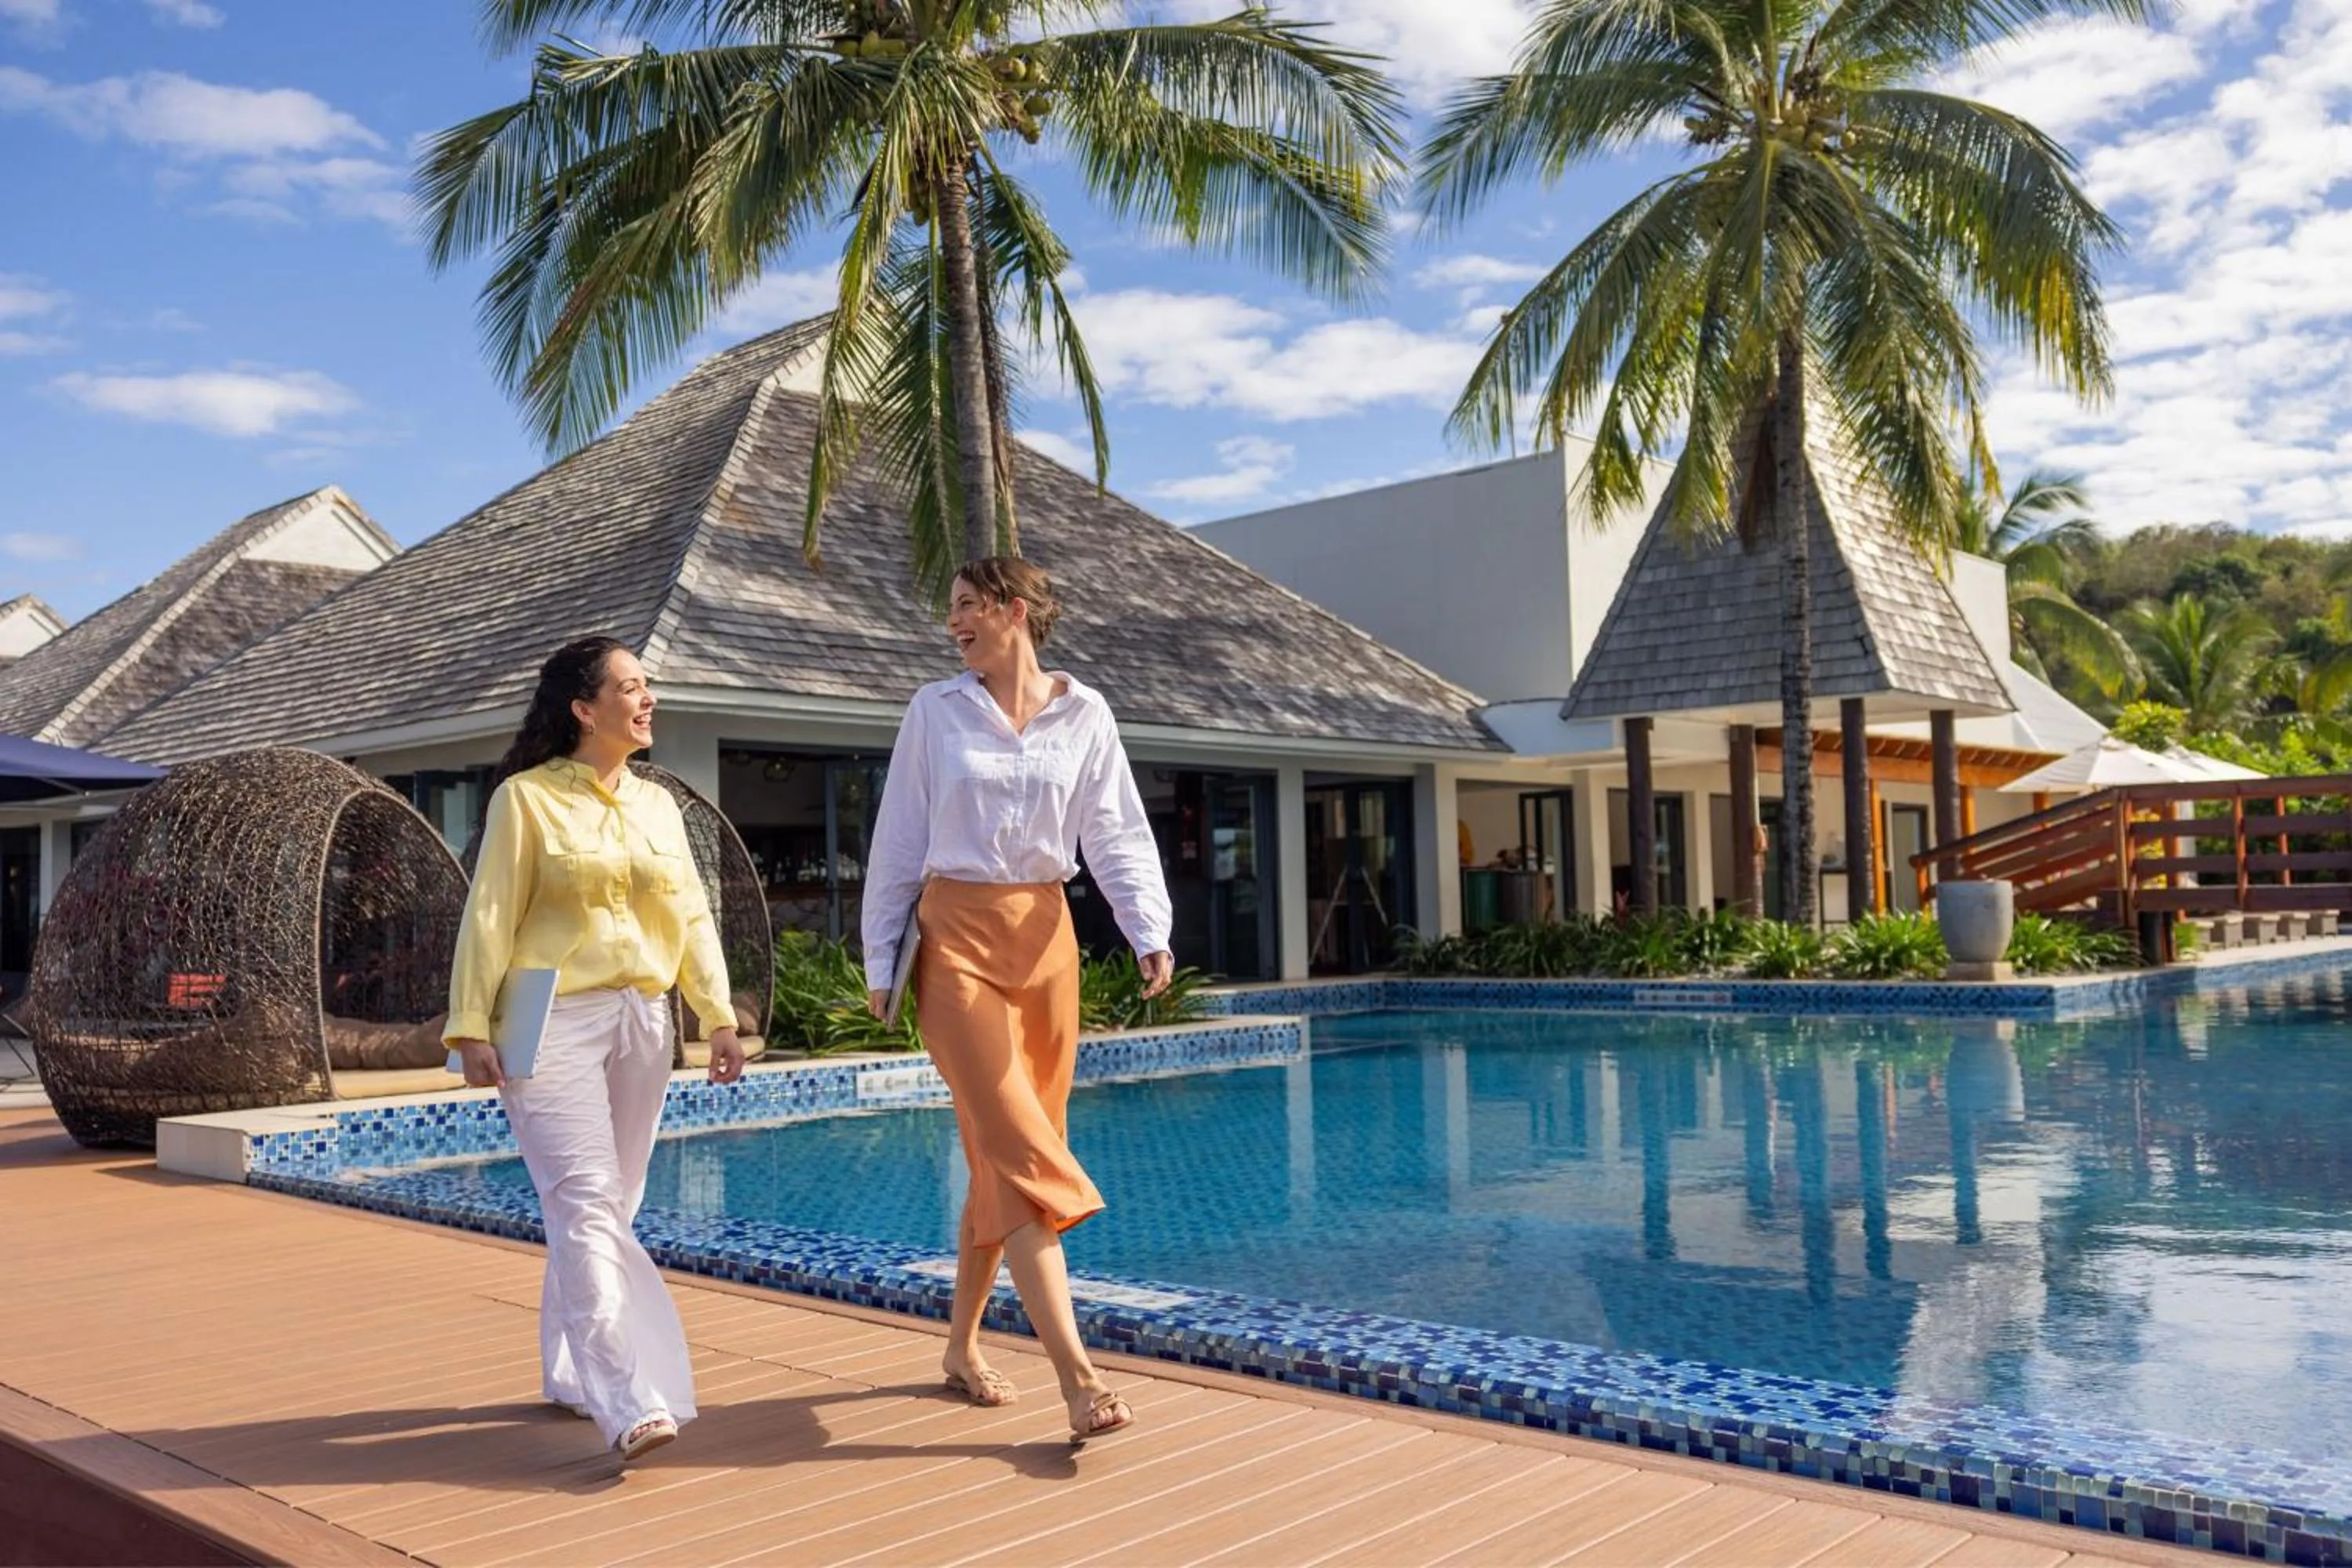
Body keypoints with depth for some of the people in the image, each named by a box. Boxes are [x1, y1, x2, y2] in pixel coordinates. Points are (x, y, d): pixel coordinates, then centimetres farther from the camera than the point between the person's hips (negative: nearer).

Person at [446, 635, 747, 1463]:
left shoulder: (658, 804, 14)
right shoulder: (527, 798, -3)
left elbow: (692, 917, 13)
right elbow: (489, 920, -5)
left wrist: (720, 1016, 7)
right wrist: (473, 1029, -9)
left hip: (642, 1023, 6)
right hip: (554, 1024, -6)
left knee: (609, 1208, 11)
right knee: (586, 1206, -13)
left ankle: (569, 1371, 26)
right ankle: (630, 1404, -18)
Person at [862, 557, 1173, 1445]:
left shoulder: (1082, 715, 5)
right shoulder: (935, 712, 2)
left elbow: (1118, 836, 2)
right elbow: (898, 842, 5)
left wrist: (1150, 933, -12)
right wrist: (881, 962, 5)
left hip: (1045, 939, 3)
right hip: (958, 937, -3)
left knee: (1007, 1151, 8)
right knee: (1020, 1149, -11)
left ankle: (962, 1347, 25)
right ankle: (1076, 1375, -14)